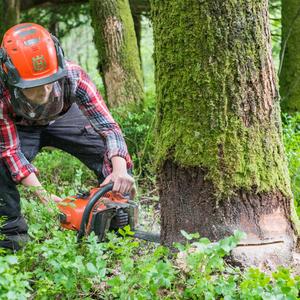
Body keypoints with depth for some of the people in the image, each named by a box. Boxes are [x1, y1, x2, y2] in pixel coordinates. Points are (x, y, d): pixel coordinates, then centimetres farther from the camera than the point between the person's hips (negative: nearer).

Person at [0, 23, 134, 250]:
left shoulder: (73, 76, -38)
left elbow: (108, 127, -36)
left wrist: (121, 170, -54)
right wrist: (41, 193, -43)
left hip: (64, 117, 1)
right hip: (20, 129, -1)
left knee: (118, 161, -14)